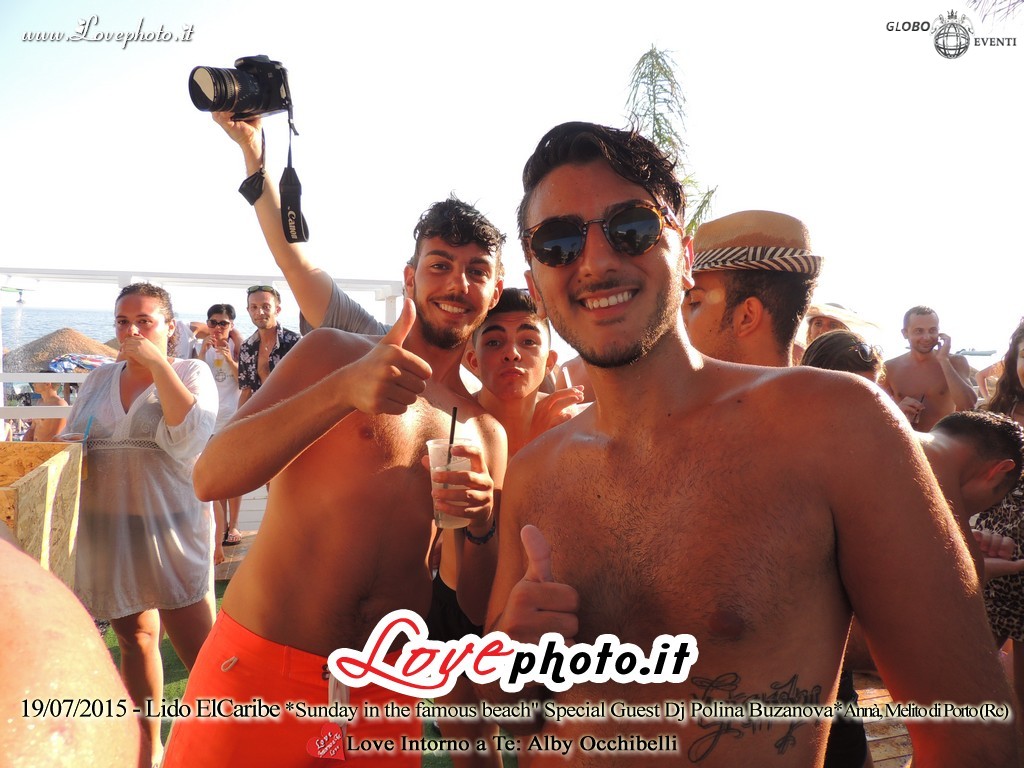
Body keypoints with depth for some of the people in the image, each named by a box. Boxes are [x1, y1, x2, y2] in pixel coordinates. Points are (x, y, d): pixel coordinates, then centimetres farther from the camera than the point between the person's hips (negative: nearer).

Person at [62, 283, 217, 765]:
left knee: (197, 646, -6)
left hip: (170, 531, -5)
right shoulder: (99, 379, 11)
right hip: (109, 534, 5)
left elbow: (189, 439, -20)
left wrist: (157, 364, -18)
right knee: (135, 637, 15)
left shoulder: (191, 373, -2)